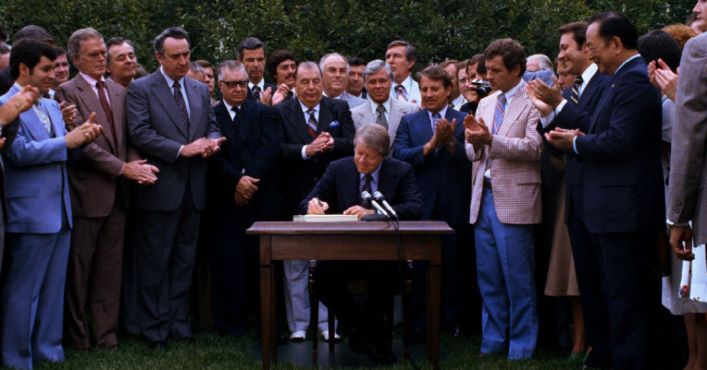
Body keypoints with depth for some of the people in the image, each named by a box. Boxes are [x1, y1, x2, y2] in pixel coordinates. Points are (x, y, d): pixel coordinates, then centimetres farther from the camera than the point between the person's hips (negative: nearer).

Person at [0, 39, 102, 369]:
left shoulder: (51, 106, 15)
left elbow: (60, 151, 14)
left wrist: (81, 137, -6)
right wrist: (67, 141, -18)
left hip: (59, 210, 8)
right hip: (30, 213, -8)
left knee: (53, 288, 14)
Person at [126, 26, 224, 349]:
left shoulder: (200, 90, 14)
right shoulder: (141, 89, -5)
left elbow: (212, 127, 17)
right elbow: (140, 134, -14)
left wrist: (211, 142, -7)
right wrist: (182, 149, -20)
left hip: (192, 189, 6)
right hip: (160, 189, -5)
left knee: (184, 262, 11)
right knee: (155, 263, 0)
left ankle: (179, 324, 18)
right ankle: (154, 330, 7)